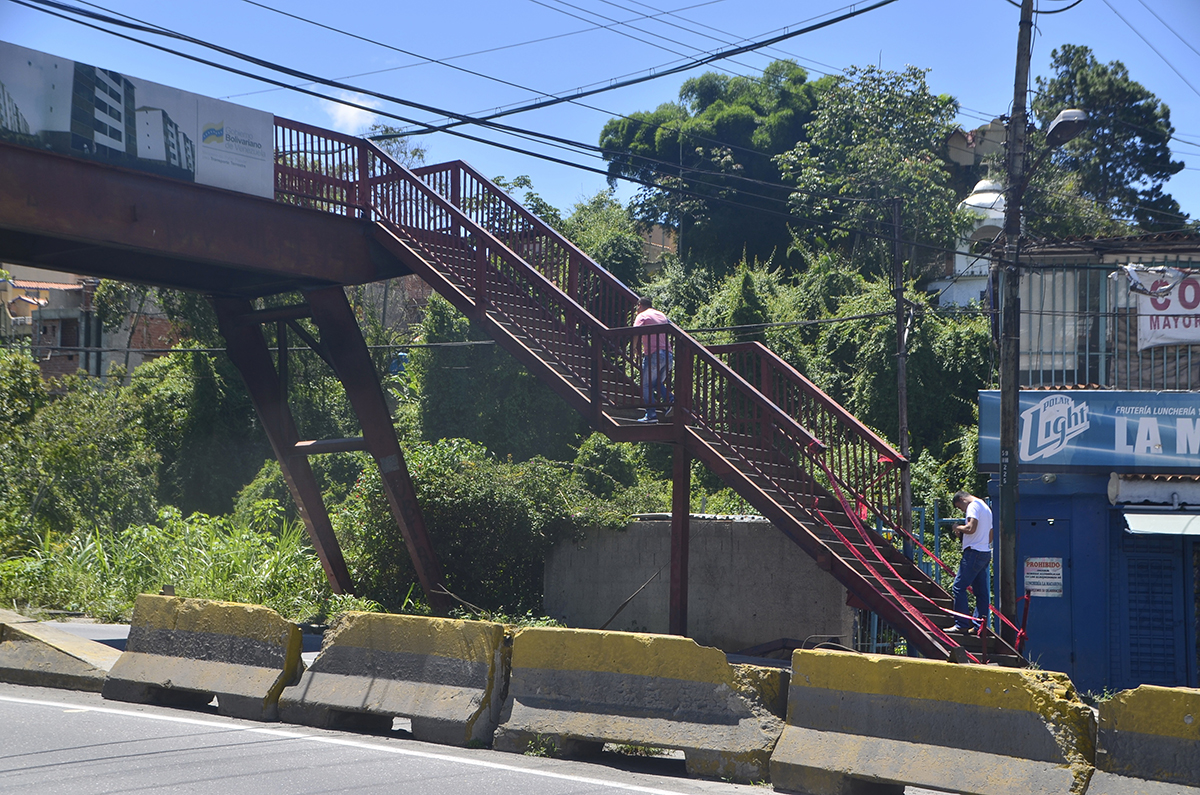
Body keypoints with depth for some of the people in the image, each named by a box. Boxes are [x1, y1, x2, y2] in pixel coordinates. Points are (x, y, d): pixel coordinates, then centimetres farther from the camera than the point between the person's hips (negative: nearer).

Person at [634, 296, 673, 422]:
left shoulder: (642, 316, 2)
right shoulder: (662, 315, 22)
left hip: (653, 355, -6)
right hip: (668, 354, 6)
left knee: (647, 385, 3)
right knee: (657, 383, 21)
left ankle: (651, 414, -4)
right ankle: (671, 400, -2)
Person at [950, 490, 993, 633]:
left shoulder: (973, 506, -8)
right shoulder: (986, 507, 22)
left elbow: (971, 528, -22)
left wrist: (958, 528, -3)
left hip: (974, 552, -10)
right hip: (985, 553, 10)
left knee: (959, 587, -8)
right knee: (982, 591, 8)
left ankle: (961, 625, -11)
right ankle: (979, 625, 7)